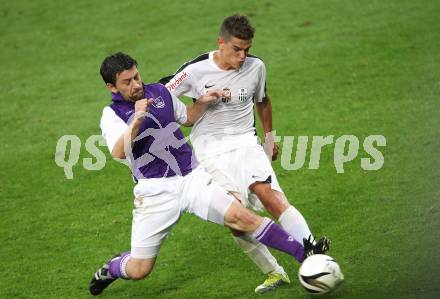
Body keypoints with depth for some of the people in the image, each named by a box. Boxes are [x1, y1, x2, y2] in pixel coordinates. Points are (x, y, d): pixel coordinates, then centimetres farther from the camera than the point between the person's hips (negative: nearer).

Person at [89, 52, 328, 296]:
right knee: (139, 270, 2)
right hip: (155, 191, -3)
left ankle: (304, 253, -12)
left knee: (241, 217, -16)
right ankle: (110, 269, 35)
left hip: (192, 178, 3)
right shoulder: (112, 114, -5)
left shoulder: (159, 92, 9)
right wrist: (137, 121, -36)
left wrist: (203, 103, 7)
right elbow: (119, 152, -23)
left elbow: (187, 117, 26)